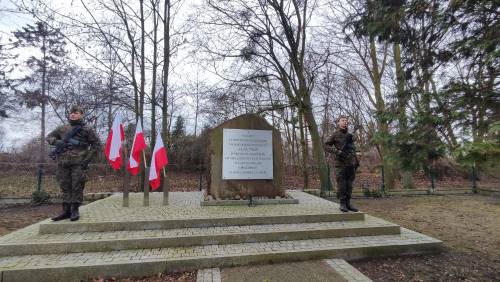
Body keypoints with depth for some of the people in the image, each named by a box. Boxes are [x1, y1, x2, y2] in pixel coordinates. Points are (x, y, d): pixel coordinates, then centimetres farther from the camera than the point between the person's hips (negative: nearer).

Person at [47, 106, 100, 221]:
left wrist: (88, 158, -6)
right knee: (65, 187, 10)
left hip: (78, 163, -4)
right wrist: (57, 142, -2)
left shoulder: (86, 129, 1)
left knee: (77, 187, -2)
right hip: (63, 163, 5)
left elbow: (96, 144, 1)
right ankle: (66, 210, 18)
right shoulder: (62, 128, 14)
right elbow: (49, 136, 22)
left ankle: (75, 210, 8)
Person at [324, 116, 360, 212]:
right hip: (340, 164, -5)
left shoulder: (349, 135, 18)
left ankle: (348, 203, 16)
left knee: (349, 185, 7)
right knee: (341, 185, -3)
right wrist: (338, 152, -17)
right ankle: (342, 203, 7)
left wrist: (356, 161, 18)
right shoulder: (335, 135, 1)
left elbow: (353, 150, 23)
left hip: (351, 164, 5)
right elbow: (326, 146, -6)